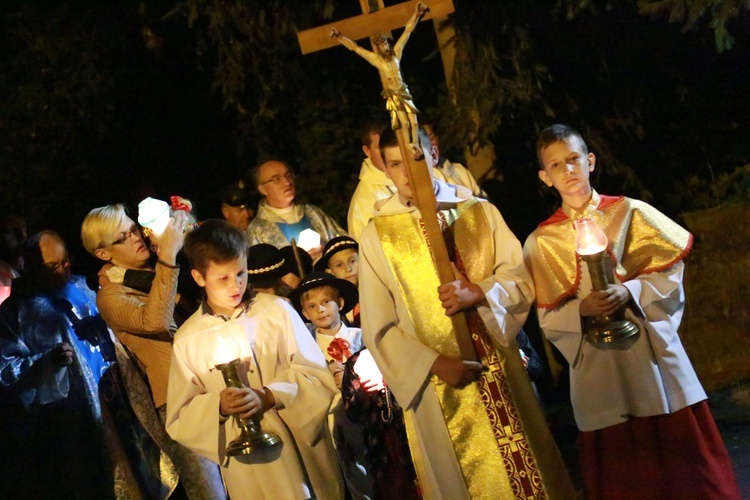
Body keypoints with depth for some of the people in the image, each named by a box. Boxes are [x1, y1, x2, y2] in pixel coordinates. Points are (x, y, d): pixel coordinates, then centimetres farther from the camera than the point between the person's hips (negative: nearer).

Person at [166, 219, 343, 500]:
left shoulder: (277, 311, -4)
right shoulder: (188, 339, -2)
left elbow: (319, 378, -5)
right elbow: (180, 420, 1)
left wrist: (268, 397, -19)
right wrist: (217, 406, -18)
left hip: (306, 449, 0)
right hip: (249, 465, 0)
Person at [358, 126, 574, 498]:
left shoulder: (479, 211, 2)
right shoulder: (377, 234, -3)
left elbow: (521, 279, 0)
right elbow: (378, 328, -5)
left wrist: (479, 293, -19)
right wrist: (433, 363, -17)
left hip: (498, 370, 2)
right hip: (435, 385, -1)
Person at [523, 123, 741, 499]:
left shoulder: (629, 213, 2)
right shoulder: (542, 241, 3)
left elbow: (669, 274, 0)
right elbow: (548, 317, 2)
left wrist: (630, 292, -17)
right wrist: (581, 309, -18)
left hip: (652, 352, 0)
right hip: (598, 369, 0)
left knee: (681, 453, 1)